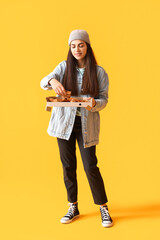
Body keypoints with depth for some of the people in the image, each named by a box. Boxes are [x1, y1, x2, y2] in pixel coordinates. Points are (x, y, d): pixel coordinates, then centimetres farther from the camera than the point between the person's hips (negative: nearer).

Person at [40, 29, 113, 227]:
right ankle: (73, 207, 25)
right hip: (64, 122, 2)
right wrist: (52, 81, -31)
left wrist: (94, 104, -23)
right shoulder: (64, 67, 4)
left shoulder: (99, 72, 0)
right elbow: (44, 82, -7)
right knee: (68, 165, 8)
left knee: (91, 166, -3)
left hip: (86, 124, -2)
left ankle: (104, 208, 15)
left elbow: (104, 99, 1)